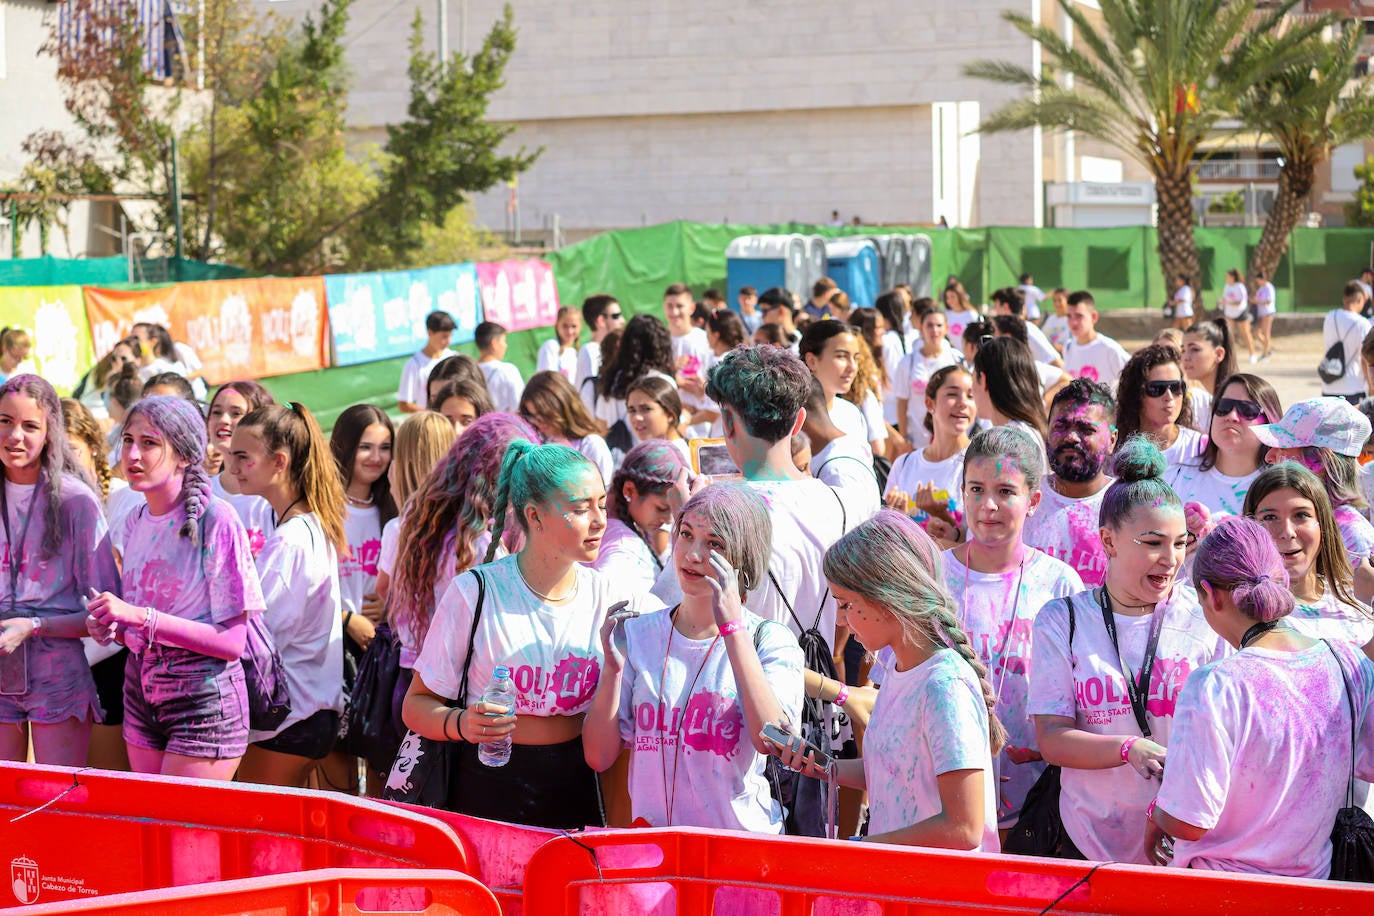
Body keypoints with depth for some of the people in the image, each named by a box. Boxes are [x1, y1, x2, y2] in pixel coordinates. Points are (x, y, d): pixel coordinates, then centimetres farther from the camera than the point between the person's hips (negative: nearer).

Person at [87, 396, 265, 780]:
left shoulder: (216, 520, -14)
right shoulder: (137, 521, 8)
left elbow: (231, 641, -16)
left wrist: (141, 617, -21)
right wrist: (111, 628, -3)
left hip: (204, 701, -7)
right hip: (141, 689, 7)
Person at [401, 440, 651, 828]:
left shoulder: (612, 598, 1)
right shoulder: (476, 592, -9)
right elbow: (417, 705, -6)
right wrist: (462, 724, -26)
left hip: (576, 794, 3)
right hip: (486, 794, -3)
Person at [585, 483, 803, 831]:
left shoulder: (772, 642, 1)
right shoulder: (637, 635, 10)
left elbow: (770, 740, -18)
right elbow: (599, 757, 7)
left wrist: (732, 625, -16)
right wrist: (614, 668, -7)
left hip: (741, 833, -2)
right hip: (650, 840, 3)